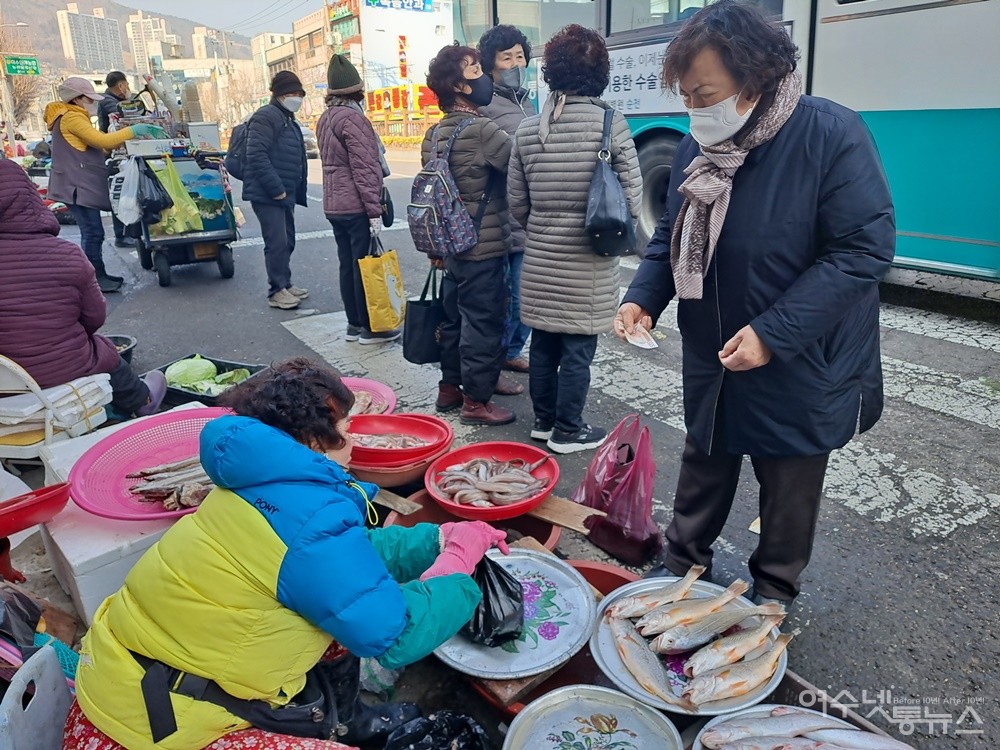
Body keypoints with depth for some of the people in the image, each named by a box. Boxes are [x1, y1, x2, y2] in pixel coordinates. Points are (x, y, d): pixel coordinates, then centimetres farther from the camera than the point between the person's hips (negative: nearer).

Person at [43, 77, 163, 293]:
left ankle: (98, 275, 18)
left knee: (92, 232, 12)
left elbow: (96, 148, 17)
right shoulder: (70, 117, -11)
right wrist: (132, 131, -18)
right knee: (93, 233, -10)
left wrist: (124, 139, 7)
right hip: (77, 186, -11)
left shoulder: (75, 117, 22)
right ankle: (94, 279, -6)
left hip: (84, 185, 11)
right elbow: (101, 140, -21)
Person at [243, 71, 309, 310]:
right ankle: (276, 291, -1)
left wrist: (296, 191, 16)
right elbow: (257, 156, -21)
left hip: (285, 194, 9)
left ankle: (285, 284, 26)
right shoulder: (266, 116, -11)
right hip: (267, 194, -9)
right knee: (277, 242, -9)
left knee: (287, 241, 14)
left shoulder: (289, 121, 20)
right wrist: (276, 188, -22)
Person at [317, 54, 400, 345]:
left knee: (348, 264, 12)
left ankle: (354, 323, 19)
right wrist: (374, 211, -17)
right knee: (365, 266, -3)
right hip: (357, 206, -9)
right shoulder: (353, 118, -12)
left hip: (333, 204, 9)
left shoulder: (325, 119, 15)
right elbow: (364, 169, -17)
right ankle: (370, 328, 3)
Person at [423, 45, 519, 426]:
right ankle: (476, 401, 9)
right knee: (483, 322, 0)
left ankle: (449, 387, 29)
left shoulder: (434, 134, 11)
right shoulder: (482, 130, -17)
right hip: (483, 247, -9)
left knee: (455, 317, 17)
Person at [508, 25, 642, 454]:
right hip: (587, 262, -4)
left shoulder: (527, 129, 3)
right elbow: (632, 197, -6)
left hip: (540, 259, 4)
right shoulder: (610, 123, -8)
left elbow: (517, 202, 6)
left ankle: (544, 421, 29)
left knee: (543, 344, 15)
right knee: (577, 350, 6)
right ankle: (567, 432, 17)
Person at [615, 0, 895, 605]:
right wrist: (644, 299, -10)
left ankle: (775, 592, 38)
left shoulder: (831, 134, -20)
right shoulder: (698, 147, -2)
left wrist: (774, 334, -26)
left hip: (800, 371, -4)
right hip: (712, 364, 5)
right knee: (704, 468, 20)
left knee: (790, 486, 15)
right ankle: (682, 565, 41)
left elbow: (866, 249, -21)